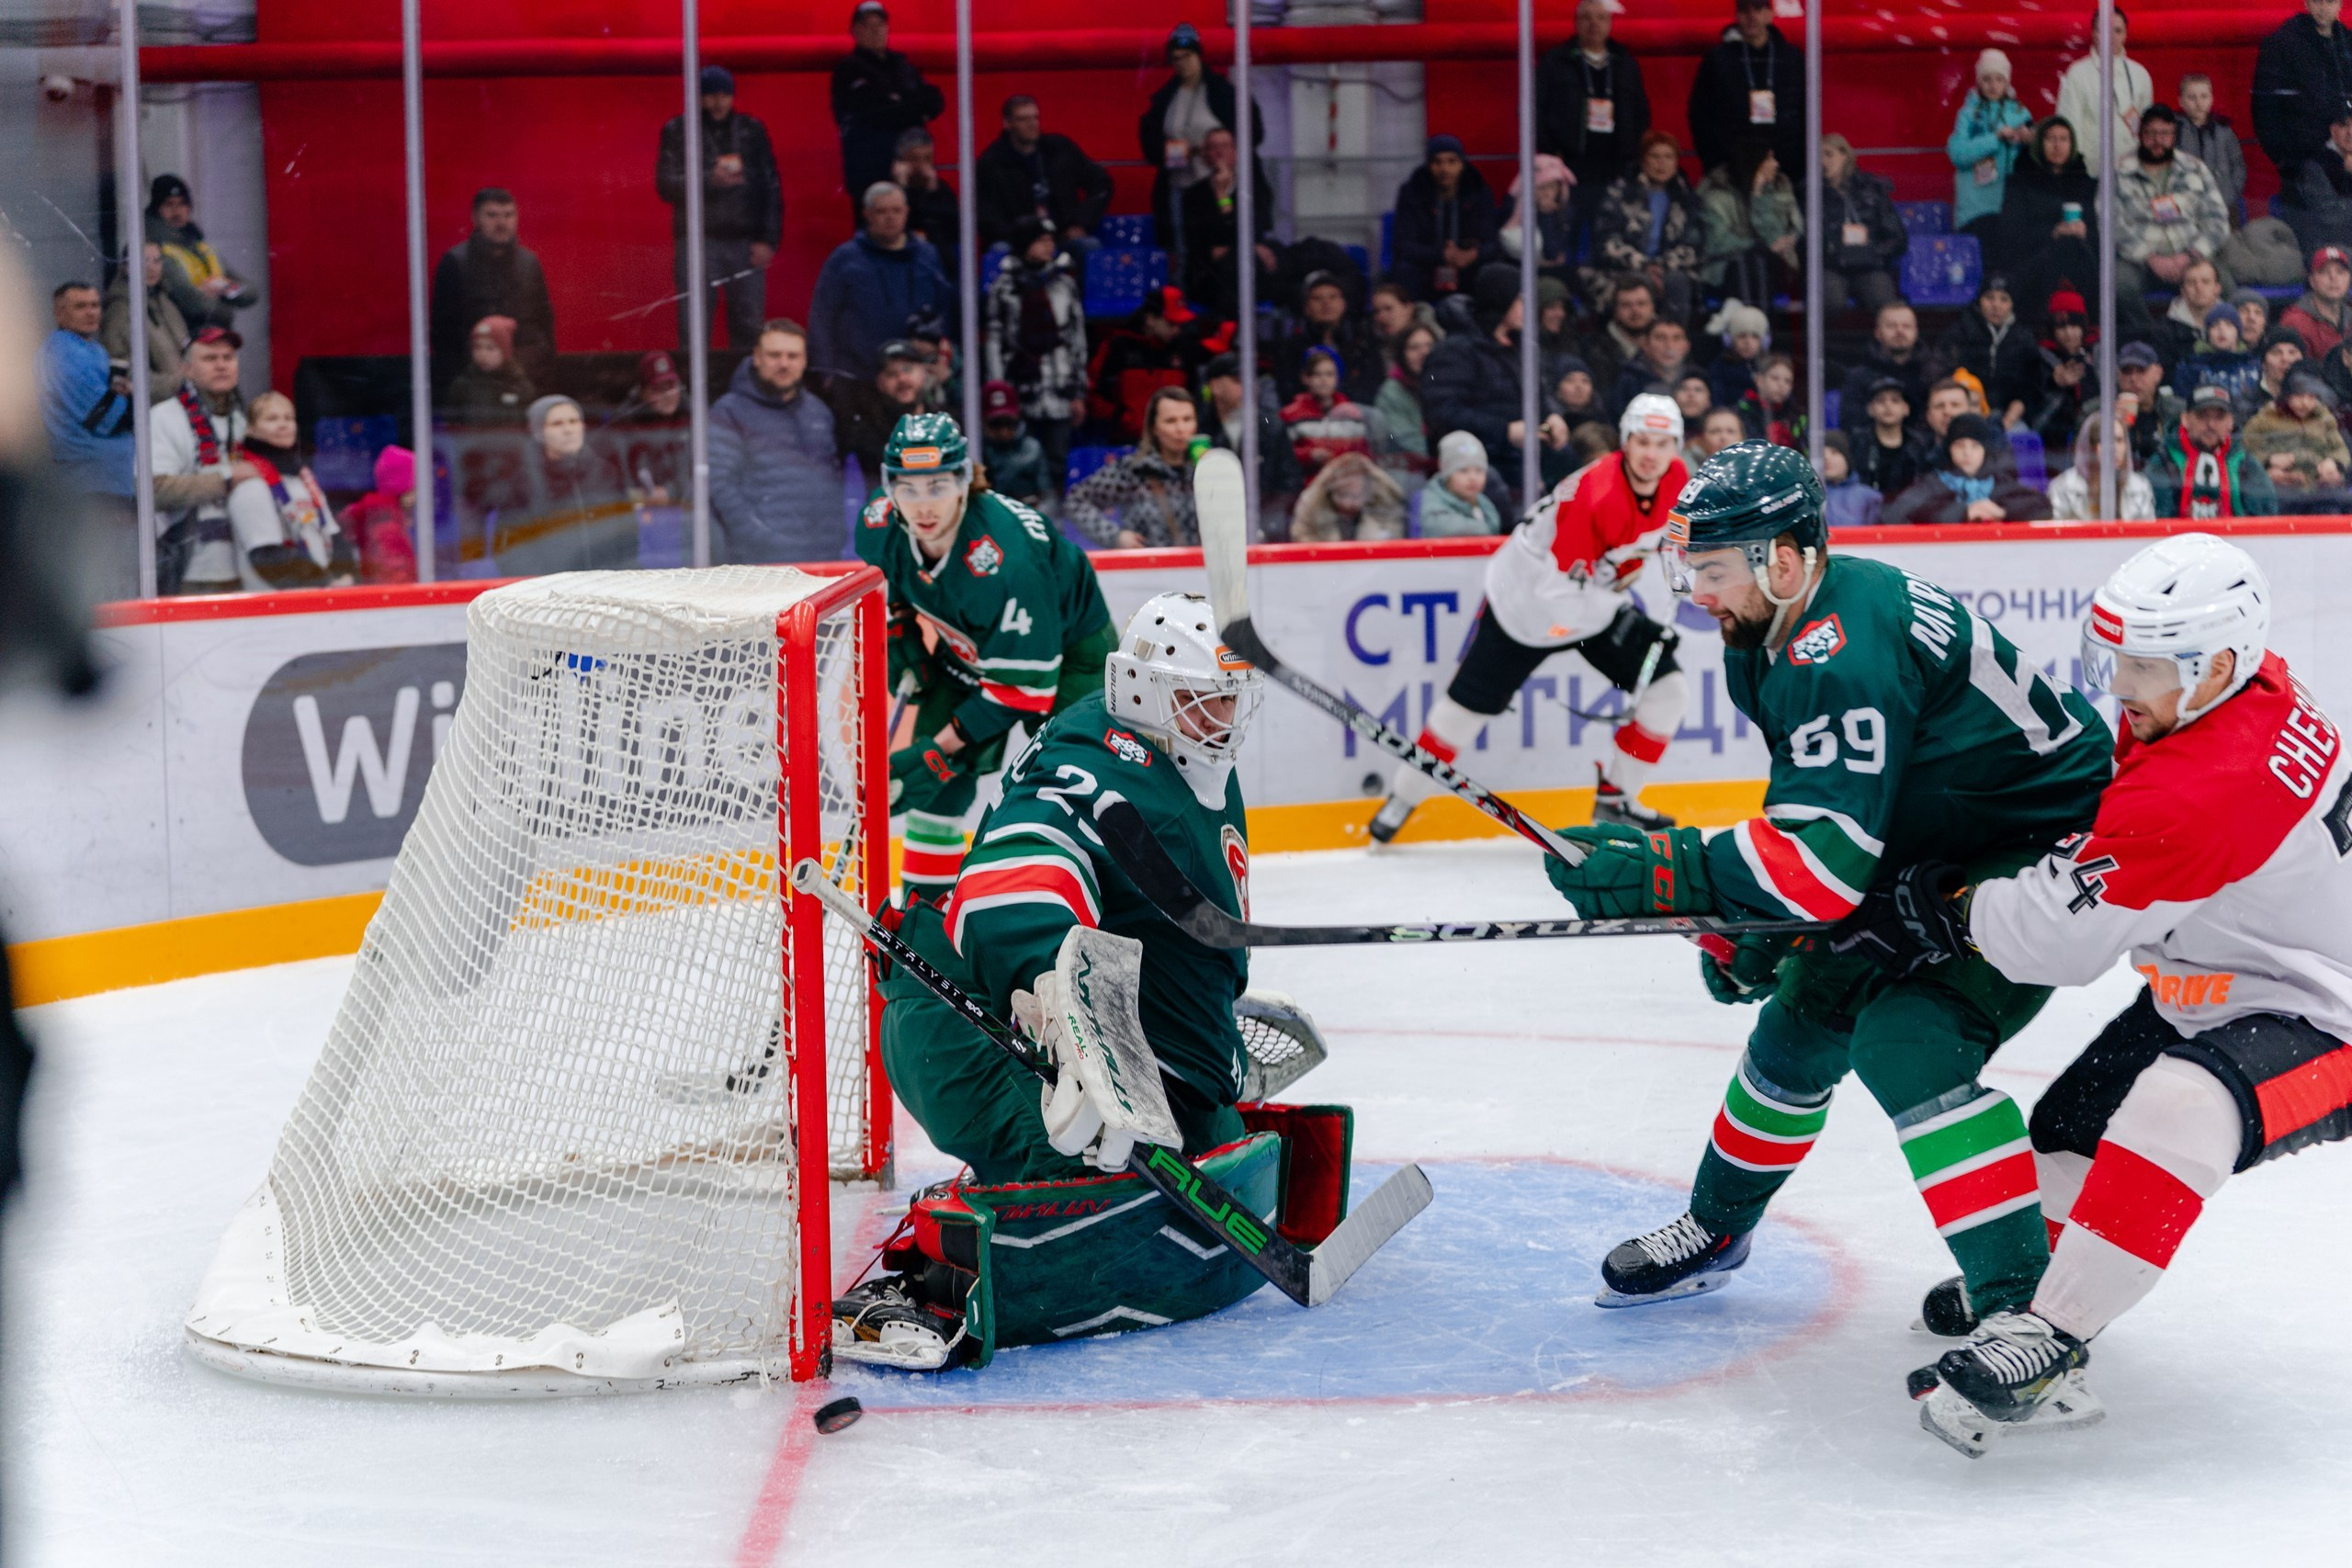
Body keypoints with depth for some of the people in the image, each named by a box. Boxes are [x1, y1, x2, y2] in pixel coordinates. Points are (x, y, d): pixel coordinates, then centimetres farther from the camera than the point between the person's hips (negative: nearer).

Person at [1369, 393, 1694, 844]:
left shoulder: (1676, 480, -13)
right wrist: (1625, 618, -29)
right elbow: (1562, 591, -33)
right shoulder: (1595, 494, -34)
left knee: (1667, 690, -2)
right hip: (1528, 599, -7)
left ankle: (1614, 799, 11)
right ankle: (1404, 796, 17)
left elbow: (1677, 535, 12)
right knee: (1471, 701, -1)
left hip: (1600, 599, 7)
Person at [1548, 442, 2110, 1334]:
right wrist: (1749, 922, 4)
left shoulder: (1843, 657, -32)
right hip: (1926, 850, 10)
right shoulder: (1778, 632, 0)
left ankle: (2025, 1304, -24)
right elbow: (1810, 809, 13)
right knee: (1803, 1022, 15)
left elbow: (1833, 859, -37)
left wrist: (1664, 872, -37)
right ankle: (1714, 1232, 38)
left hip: (2040, 849, -10)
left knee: (1909, 1042, -26)